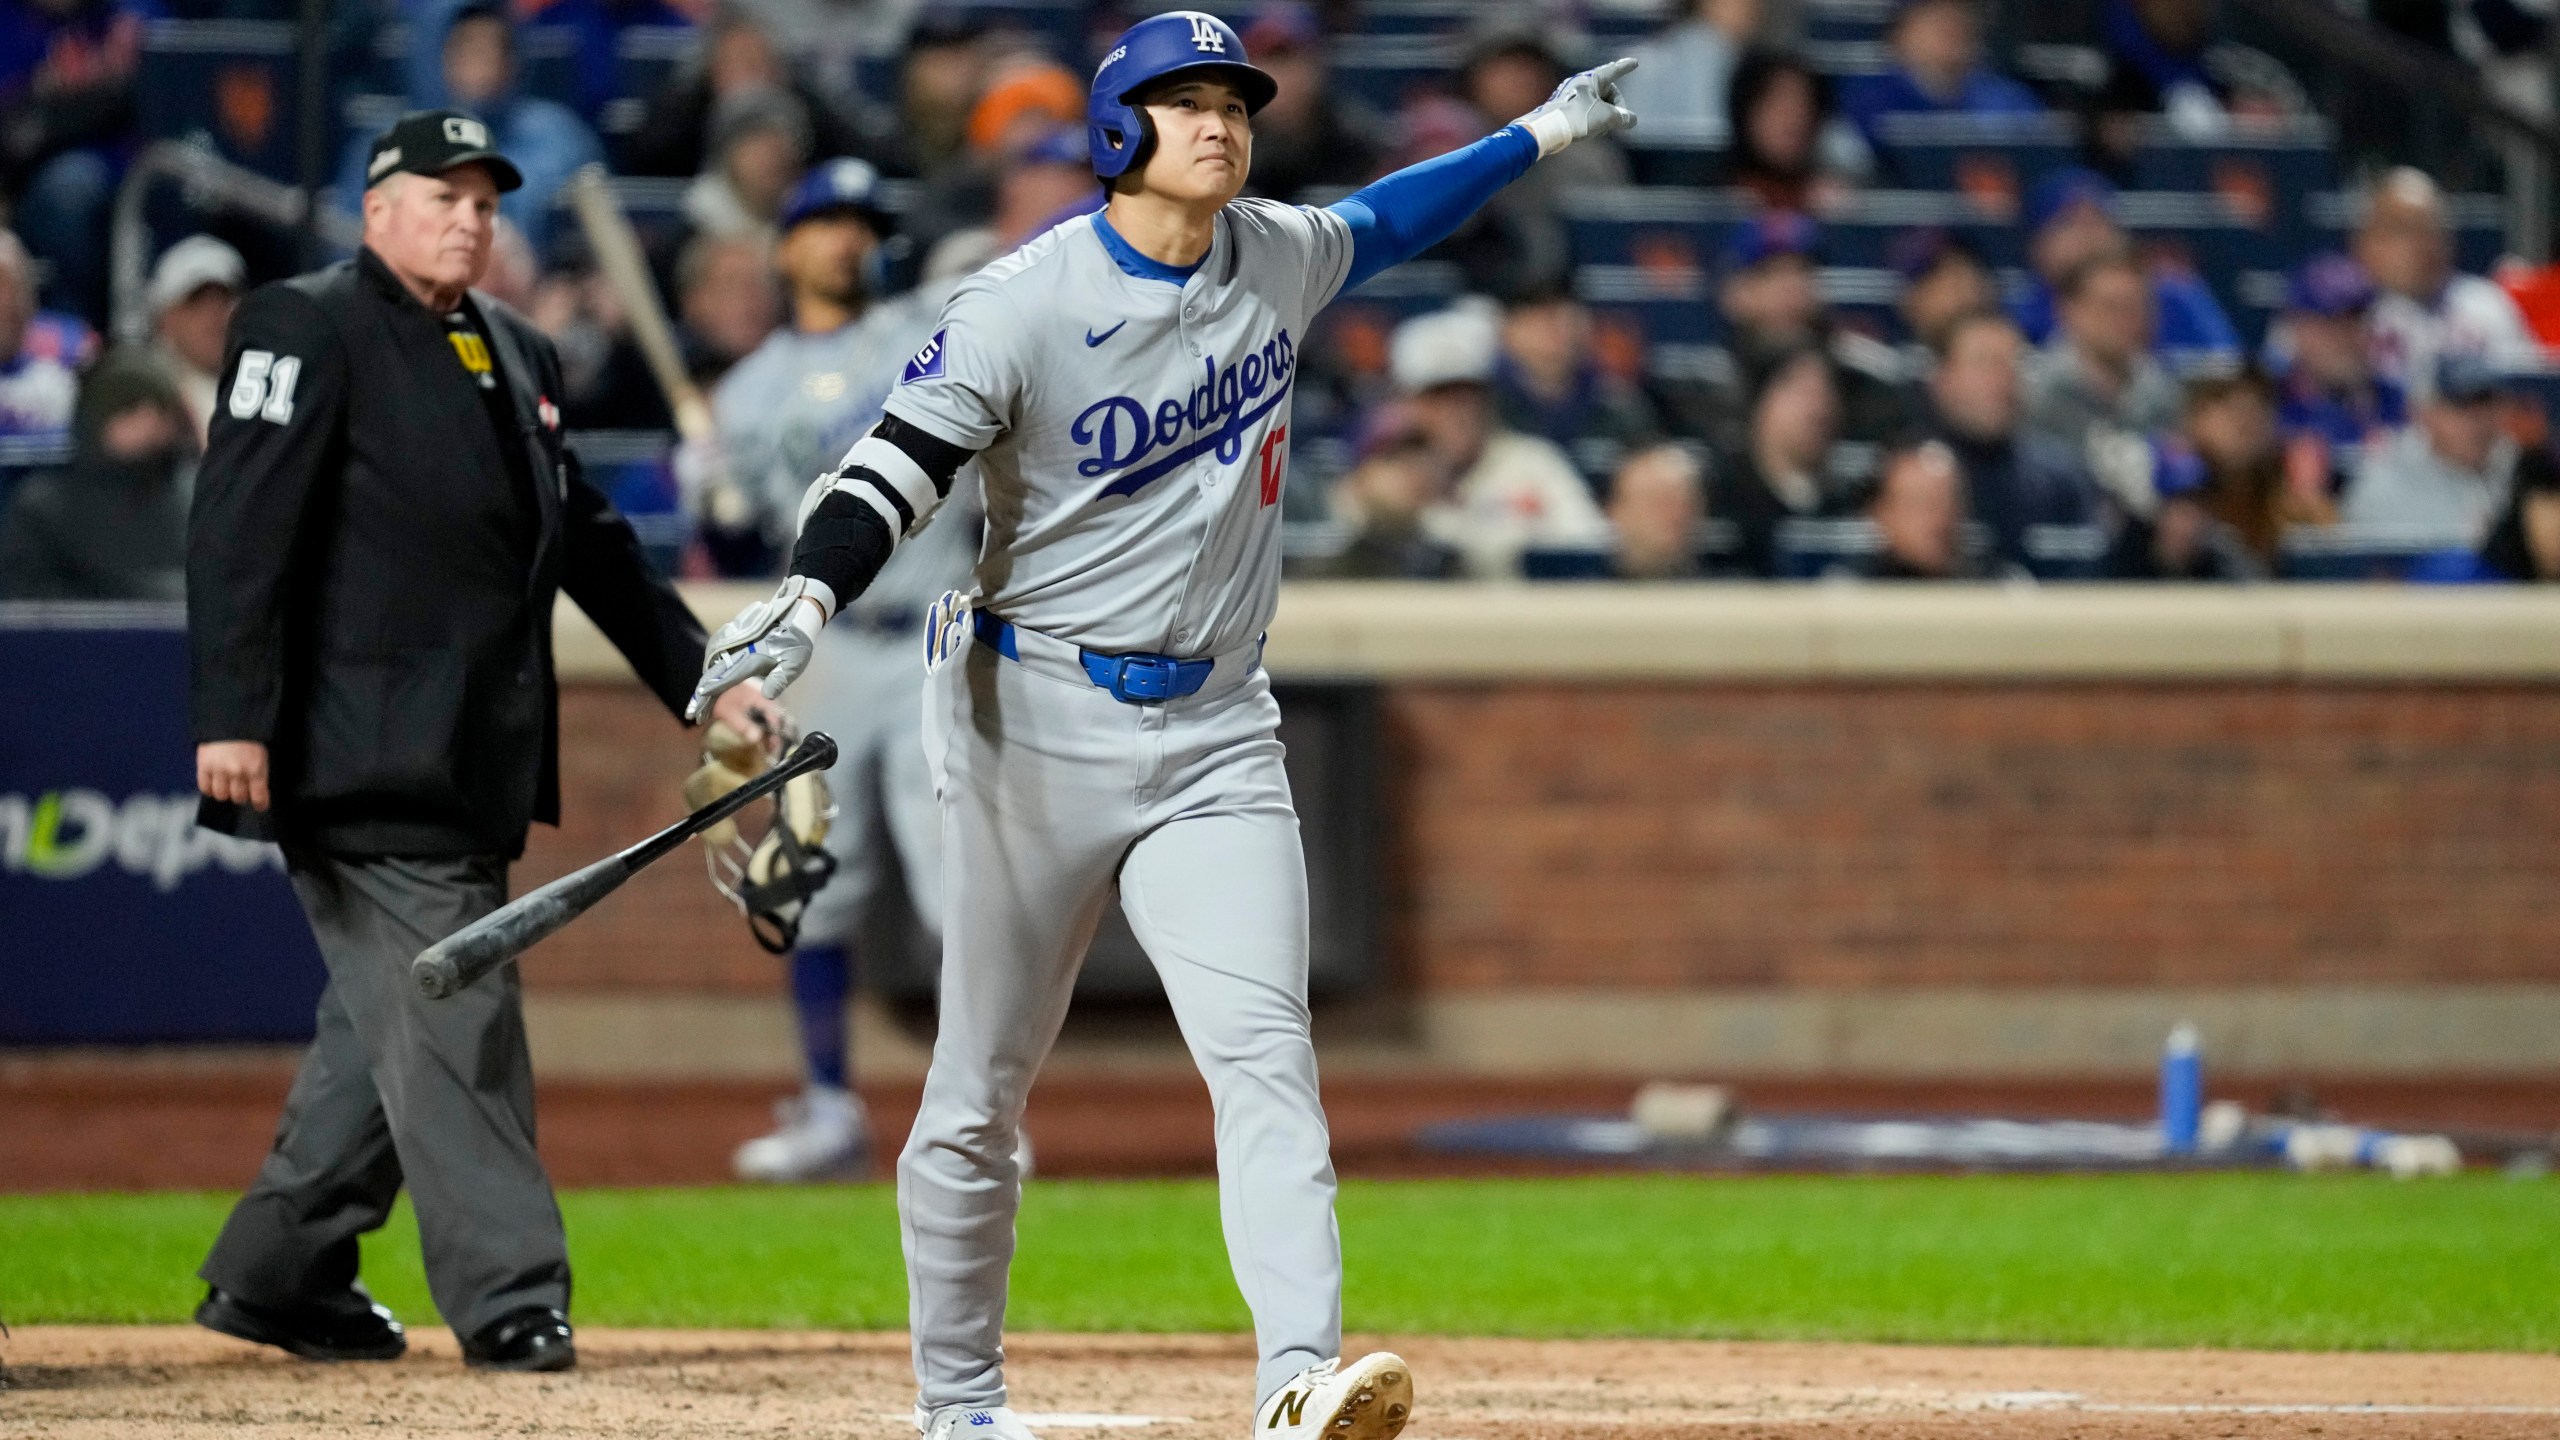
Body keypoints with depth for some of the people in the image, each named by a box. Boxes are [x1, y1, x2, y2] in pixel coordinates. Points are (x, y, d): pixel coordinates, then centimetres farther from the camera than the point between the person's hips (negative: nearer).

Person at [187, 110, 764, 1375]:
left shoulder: (515, 355, 21)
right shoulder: (306, 329, -4)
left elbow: (591, 544, 25)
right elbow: (241, 525, -12)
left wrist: (704, 678, 17)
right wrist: (232, 717, -21)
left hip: (474, 762, 8)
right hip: (363, 749, -8)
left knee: (399, 1017, 9)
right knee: (446, 1014, -10)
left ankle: (275, 1274, 18)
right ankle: (507, 1296, -9)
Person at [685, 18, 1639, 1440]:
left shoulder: (1279, 259, 6)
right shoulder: (1026, 304, -11)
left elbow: (1379, 221, 28)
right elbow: (900, 466, -16)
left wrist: (1541, 134, 34)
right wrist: (806, 601, -32)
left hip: (1215, 735, 3)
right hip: (1041, 721, -3)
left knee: (1264, 1053, -15)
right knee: (982, 1090, 5)